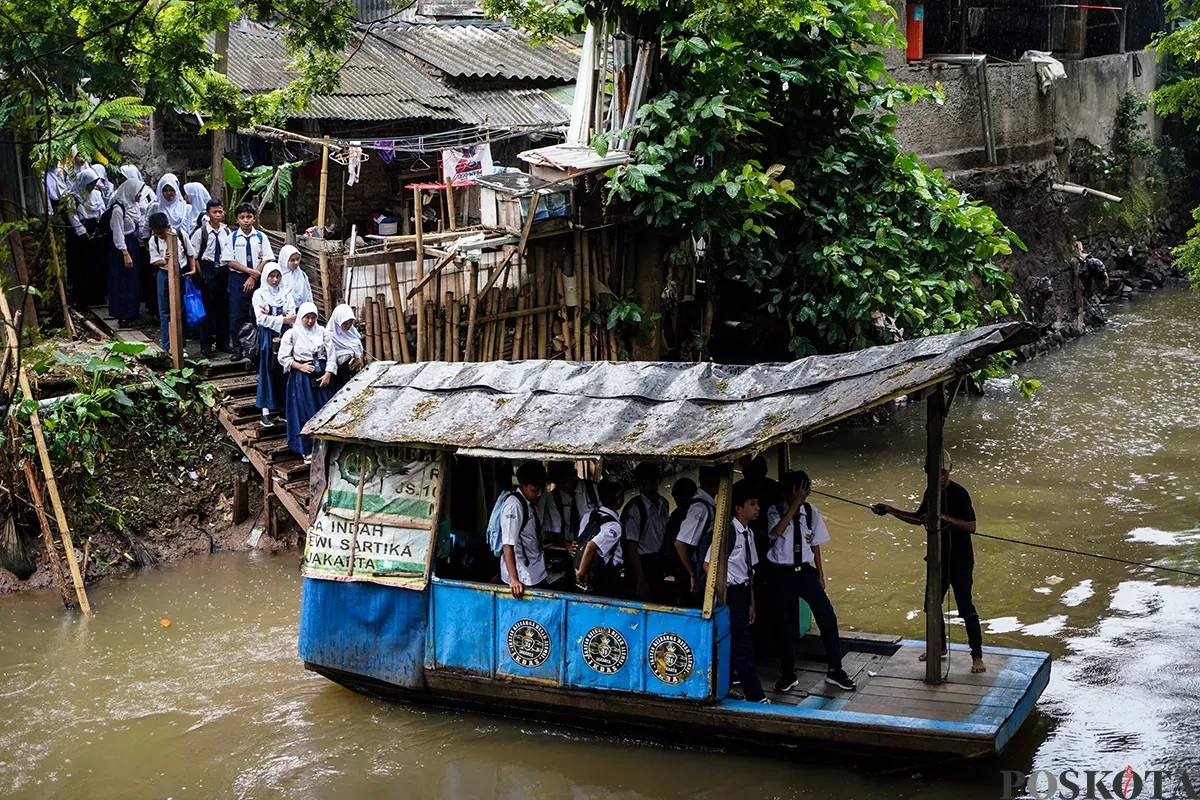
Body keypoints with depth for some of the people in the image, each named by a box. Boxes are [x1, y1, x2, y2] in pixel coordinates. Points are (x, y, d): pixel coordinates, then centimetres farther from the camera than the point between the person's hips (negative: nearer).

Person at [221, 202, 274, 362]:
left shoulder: (261, 237, 1)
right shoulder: (231, 237, 0)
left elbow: (266, 260, -2)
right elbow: (230, 261, -4)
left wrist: (253, 277, -10)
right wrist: (250, 271, -12)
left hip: (257, 278, 1)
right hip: (238, 279, -1)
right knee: (237, 315, -1)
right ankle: (236, 349, 7)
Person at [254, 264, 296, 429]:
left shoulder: (286, 294, 10)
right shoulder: (259, 294, 1)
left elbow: (292, 316, -1)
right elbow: (261, 318, -9)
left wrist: (271, 315, -13)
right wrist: (283, 319, -13)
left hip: (284, 335, 3)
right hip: (268, 336, -3)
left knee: (285, 371, 3)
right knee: (268, 372, -1)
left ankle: (285, 408, 9)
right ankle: (266, 412, 1)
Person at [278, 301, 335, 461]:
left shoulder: (322, 332, 6)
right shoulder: (292, 334, -2)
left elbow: (331, 354, 3)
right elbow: (283, 357, -2)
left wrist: (328, 374, -9)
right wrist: (300, 366, -13)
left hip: (321, 376, 3)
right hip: (301, 377, -3)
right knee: (304, 413, 0)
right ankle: (307, 450, 8)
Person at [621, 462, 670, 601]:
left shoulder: (664, 504, 6)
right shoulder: (634, 509, -15)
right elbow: (632, 545, -16)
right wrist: (641, 580, -18)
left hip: (658, 563, 6)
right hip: (640, 563, -6)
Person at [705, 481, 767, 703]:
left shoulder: (749, 533, 10)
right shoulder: (728, 531, -16)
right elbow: (708, 565, -18)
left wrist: (751, 602, 16)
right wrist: (723, 593, -14)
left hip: (743, 593, 8)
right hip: (731, 595, -8)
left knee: (732, 646, 14)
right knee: (743, 647, -6)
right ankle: (757, 698, -2)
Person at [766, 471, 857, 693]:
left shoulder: (811, 512, 0)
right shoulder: (775, 511, -8)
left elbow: (815, 545, 8)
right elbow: (777, 531, -30)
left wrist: (820, 574, 7)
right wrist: (795, 505, -30)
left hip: (805, 570, 2)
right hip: (781, 573, -2)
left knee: (827, 616, -4)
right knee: (785, 623, 7)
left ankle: (835, 671, 9)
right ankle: (788, 674, 24)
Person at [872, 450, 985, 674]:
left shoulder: (959, 493, -16)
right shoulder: (931, 493, 7)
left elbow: (971, 526, -22)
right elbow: (919, 518, 21)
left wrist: (944, 518, -31)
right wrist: (890, 510, 13)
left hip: (960, 560, -8)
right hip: (938, 558, 8)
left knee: (965, 606, -8)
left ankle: (977, 655, 0)